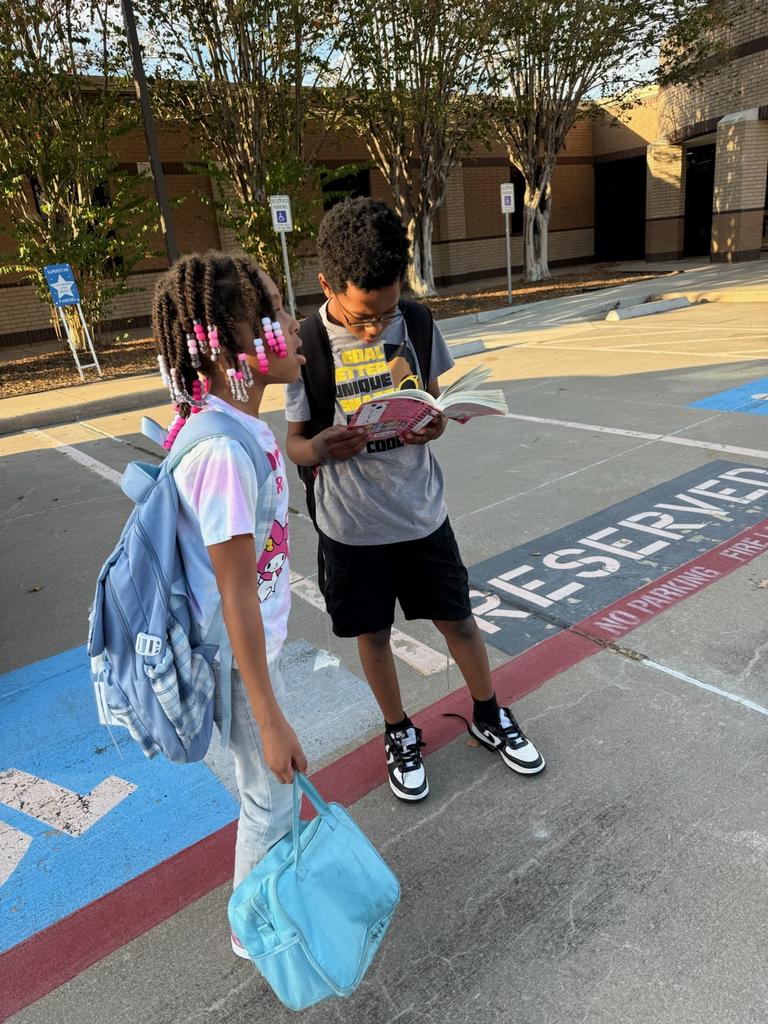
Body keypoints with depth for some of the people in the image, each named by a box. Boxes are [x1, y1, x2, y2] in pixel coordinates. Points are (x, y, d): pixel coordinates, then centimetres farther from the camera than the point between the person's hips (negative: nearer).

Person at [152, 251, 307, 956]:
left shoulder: (243, 424, -2)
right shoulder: (223, 452, -31)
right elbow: (236, 598, -27)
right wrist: (270, 718, -19)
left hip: (258, 639, 9)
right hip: (239, 656, -8)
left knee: (272, 782, 29)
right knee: (269, 795, 15)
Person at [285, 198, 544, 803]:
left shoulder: (418, 324, -5)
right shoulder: (306, 347, -13)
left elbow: (437, 409, 6)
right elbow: (294, 443, -6)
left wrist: (431, 428, -18)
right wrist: (321, 449, -30)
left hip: (422, 511, 2)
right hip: (352, 525, -2)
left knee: (457, 618, 15)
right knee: (373, 633, 14)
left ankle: (489, 717, 42)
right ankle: (400, 734, 40)